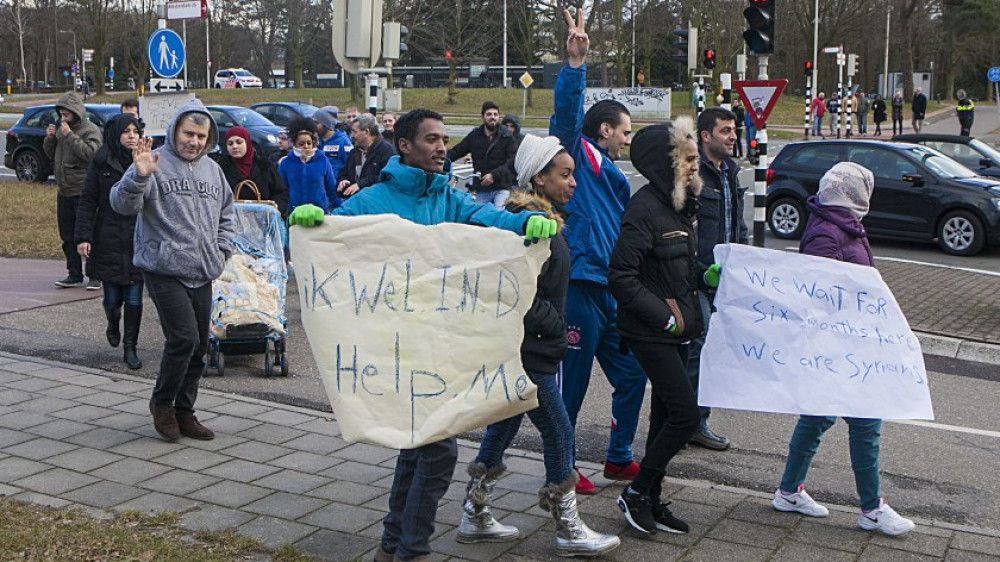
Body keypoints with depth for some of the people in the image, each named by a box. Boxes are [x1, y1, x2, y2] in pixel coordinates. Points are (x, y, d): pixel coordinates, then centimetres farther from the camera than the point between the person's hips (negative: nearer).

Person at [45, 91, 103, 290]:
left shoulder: (90, 130, -7)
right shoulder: (61, 129, 14)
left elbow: (90, 153, -23)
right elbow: (51, 155, 20)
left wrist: (70, 136, -23)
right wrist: (50, 139, 2)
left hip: (83, 192, -8)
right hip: (64, 192, 8)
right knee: (68, 236, 11)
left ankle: (94, 276, 1)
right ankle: (74, 275, 18)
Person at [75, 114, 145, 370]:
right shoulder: (101, 162, 0)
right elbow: (87, 202, 1)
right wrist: (83, 236, -6)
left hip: (138, 241, 1)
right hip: (108, 241, -1)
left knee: (134, 298, 0)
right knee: (112, 297, 4)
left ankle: (130, 348, 12)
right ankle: (113, 325, 38)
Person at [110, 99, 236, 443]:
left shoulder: (212, 169, 13)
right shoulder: (155, 163, -5)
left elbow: (227, 215, 25)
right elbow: (122, 204, -16)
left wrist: (221, 251, 11)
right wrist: (139, 176, -33)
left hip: (203, 275, 7)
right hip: (165, 272, -6)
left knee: (199, 346, 10)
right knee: (184, 337, -16)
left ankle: (184, 412, 23)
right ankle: (162, 402, 7)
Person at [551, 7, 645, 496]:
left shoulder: (614, 176, 22)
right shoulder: (578, 155, -4)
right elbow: (567, 114, -23)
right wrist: (575, 63, -35)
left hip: (613, 292, 9)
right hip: (581, 286, -9)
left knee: (631, 376, 15)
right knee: (573, 382, 1)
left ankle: (619, 458, 31)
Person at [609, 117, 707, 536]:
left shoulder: (682, 203, 10)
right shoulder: (645, 207, -19)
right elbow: (621, 278, -23)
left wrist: (705, 274, 2)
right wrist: (665, 317, -18)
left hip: (677, 331, 9)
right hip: (651, 334, -9)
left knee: (665, 414, 14)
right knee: (686, 415, -9)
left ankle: (651, 501, 26)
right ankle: (636, 493, 8)